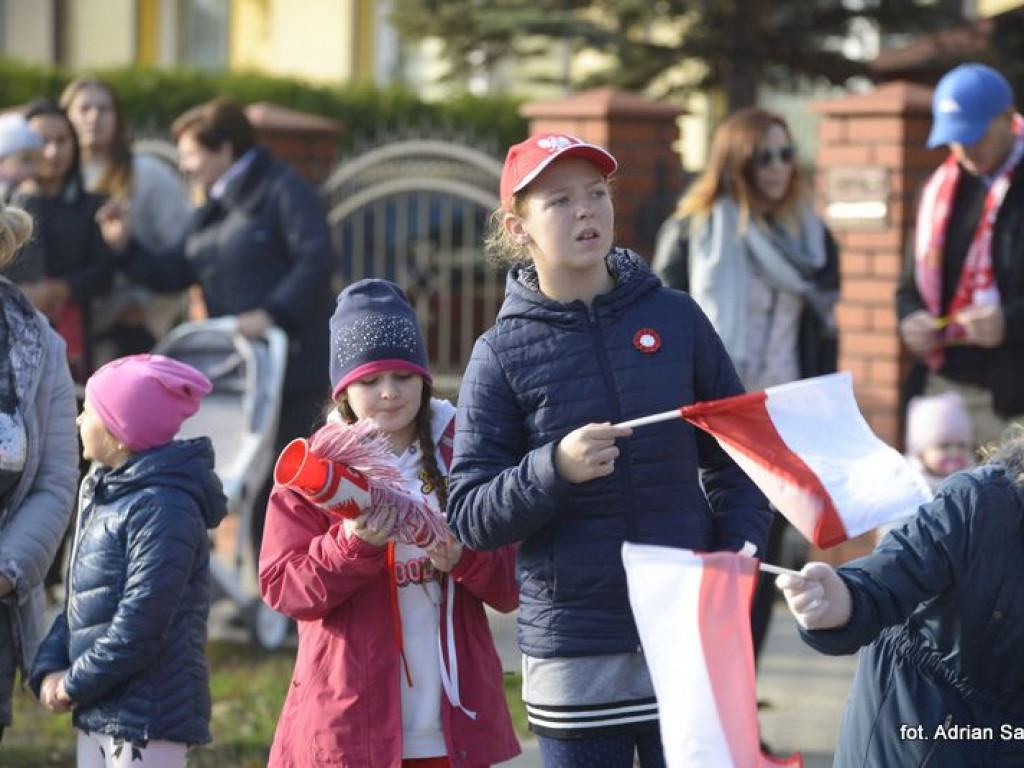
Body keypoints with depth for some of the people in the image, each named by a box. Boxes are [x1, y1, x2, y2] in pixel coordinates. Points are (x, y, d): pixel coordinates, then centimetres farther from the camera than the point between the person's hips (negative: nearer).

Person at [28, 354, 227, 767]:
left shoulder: (163, 508, -17)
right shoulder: (100, 496, 14)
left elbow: (139, 628, -22)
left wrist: (73, 686, -12)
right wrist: (48, 670, 1)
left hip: (149, 715, -10)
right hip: (98, 713, 10)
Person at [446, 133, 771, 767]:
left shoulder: (675, 318, 4)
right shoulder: (503, 354, -1)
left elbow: (735, 454, 13)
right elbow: (469, 517, -4)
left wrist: (737, 553, -3)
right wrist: (554, 470, -20)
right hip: (572, 650, -1)